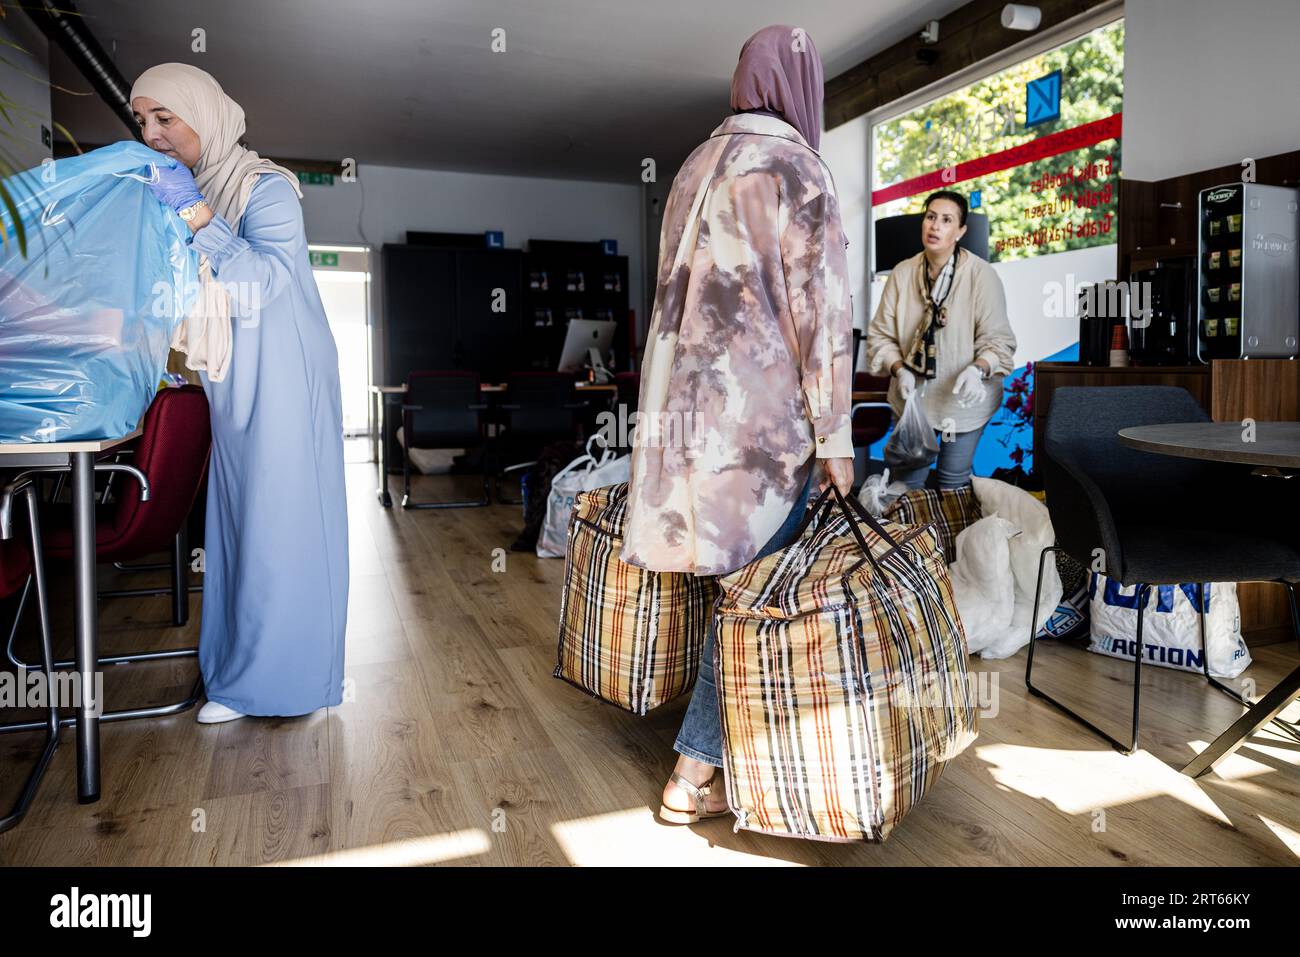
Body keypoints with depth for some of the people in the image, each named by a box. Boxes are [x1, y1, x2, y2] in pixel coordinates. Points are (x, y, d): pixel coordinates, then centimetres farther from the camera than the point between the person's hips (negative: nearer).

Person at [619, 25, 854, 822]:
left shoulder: (698, 167, 15)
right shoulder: (797, 168, -8)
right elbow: (821, 309, -14)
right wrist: (835, 435, -9)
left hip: (690, 400, 8)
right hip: (764, 412, -8)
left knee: (740, 572, 17)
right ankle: (695, 775, 6)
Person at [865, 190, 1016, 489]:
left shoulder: (982, 276, -14)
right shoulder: (902, 273, -5)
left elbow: (998, 339, -14)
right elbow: (881, 334, -2)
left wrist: (978, 370, -33)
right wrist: (900, 370, -18)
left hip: (964, 401, -2)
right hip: (912, 397, 2)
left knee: (953, 481, 14)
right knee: (906, 480, 14)